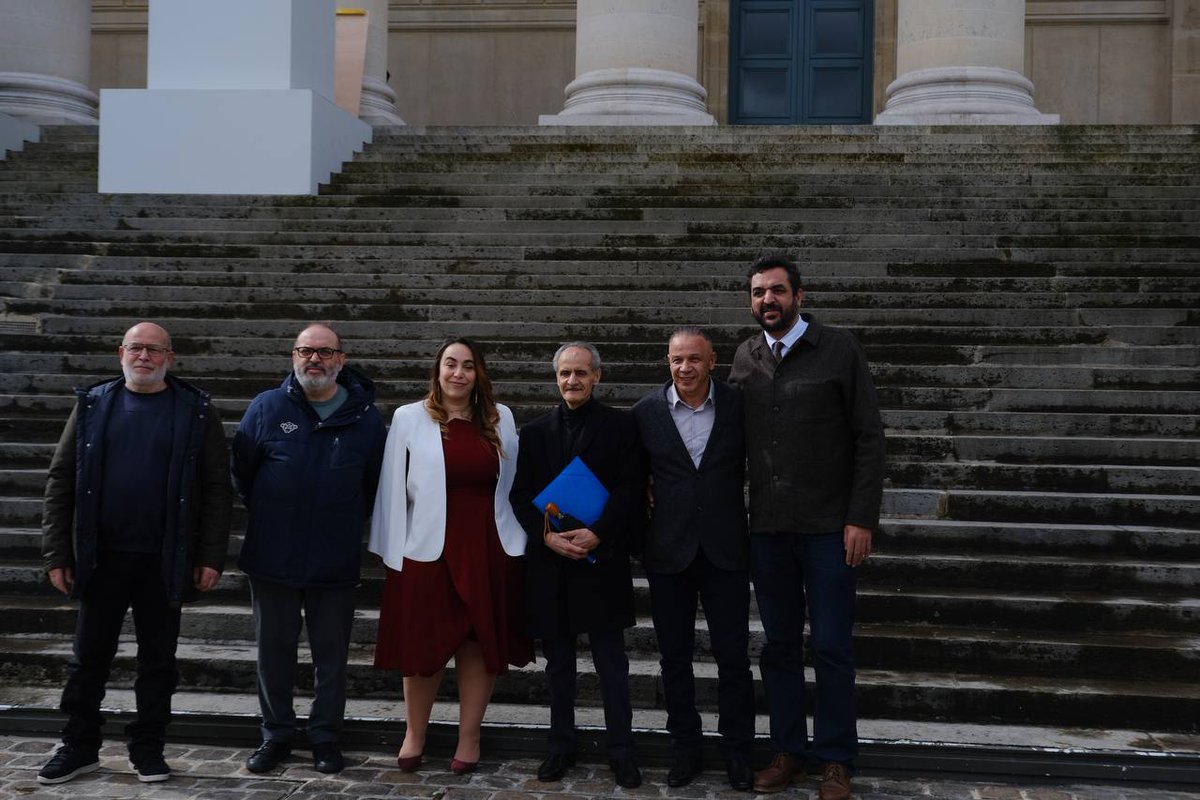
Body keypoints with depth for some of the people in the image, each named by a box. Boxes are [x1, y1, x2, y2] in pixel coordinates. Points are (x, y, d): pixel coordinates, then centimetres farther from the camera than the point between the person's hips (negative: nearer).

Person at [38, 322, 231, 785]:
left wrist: (211, 556, -8)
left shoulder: (196, 411, 0)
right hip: (101, 555, 2)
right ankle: (80, 747, 24)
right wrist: (56, 554, -1)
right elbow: (61, 481, 5)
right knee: (90, 655, 10)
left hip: (164, 560, -1)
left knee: (158, 658, 8)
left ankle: (148, 748, 22)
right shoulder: (93, 405, 5)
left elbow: (217, 489, -2)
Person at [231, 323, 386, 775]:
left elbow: (375, 484, 9)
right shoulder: (267, 407, -1)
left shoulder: (365, 417, 0)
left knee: (332, 654, 7)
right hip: (272, 559, 1)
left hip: (336, 563, 0)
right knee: (274, 649, 11)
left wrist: (350, 526, 7)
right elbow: (240, 470, 7)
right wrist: (267, 517, 11)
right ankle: (276, 735, 25)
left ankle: (325, 737, 21)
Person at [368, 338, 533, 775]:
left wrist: (515, 540, 6)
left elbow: (512, 484, 9)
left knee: (481, 644, 7)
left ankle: (469, 737, 20)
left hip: (489, 550, 2)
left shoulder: (500, 418, 5)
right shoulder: (408, 418, -2)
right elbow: (394, 489, -1)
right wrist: (393, 552, -2)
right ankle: (414, 734, 27)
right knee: (423, 646, 8)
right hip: (428, 550, -2)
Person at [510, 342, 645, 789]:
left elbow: (631, 489, -5)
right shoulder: (535, 432, 11)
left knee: (611, 662, 1)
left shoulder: (620, 426, 2)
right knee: (558, 664, 11)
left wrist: (598, 533, -17)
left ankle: (621, 751, 11)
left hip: (601, 560, -3)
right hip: (549, 564, 3)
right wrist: (547, 535, -11)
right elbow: (521, 495, 6)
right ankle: (561, 746, 22)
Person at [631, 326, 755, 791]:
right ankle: (685, 748, 26)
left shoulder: (738, 405, -2)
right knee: (675, 657, 11)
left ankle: (738, 752, 20)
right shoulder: (646, 412, -1)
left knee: (733, 657, 4)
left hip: (725, 548, -1)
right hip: (668, 551, 1)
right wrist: (645, 509, 0)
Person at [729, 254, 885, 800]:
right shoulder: (744, 358, 6)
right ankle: (787, 750, 25)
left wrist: (862, 519, -11)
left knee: (831, 647, 4)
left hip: (828, 528, -3)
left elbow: (868, 438, -5)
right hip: (766, 528, 3)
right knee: (778, 645, 12)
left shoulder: (838, 349, -4)